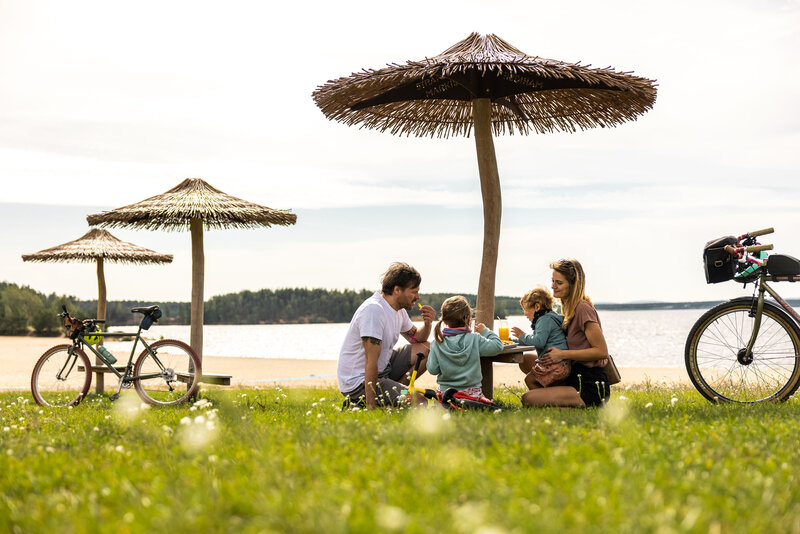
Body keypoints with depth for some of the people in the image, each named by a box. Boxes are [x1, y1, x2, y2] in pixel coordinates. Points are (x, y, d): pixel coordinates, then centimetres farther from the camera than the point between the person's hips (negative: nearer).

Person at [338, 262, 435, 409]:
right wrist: (371, 406, -28)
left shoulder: (398, 309, 6)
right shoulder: (373, 310, -24)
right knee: (418, 403, -20)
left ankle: (395, 390, 3)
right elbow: (371, 361, -27)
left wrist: (427, 323, -2)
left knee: (426, 349, 8)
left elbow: (416, 338, 22)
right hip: (358, 382, -10)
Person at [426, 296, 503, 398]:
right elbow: (497, 346, -5)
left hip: (445, 392, 1)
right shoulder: (475, 339, -9)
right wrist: (485, 331, 10)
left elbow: (432, 370, -3)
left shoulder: (437, 343, -5)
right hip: (472, 393, -1)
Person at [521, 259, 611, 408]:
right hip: (576, 378, 10)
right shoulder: (571, 309, 16)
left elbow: (602, 351, -17)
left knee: (528, 399, -23)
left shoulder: (583, 309, -14)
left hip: (590, 387, -10)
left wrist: (562, 354, -17)